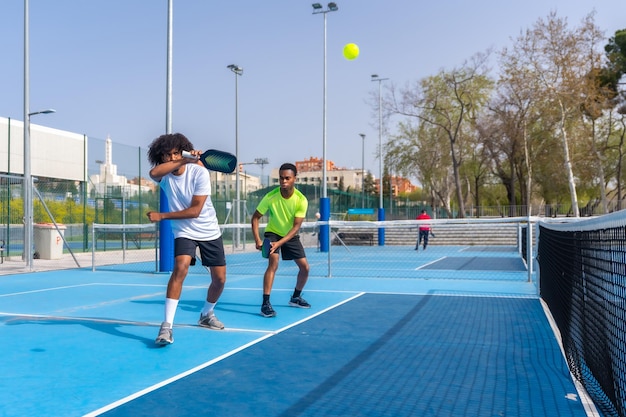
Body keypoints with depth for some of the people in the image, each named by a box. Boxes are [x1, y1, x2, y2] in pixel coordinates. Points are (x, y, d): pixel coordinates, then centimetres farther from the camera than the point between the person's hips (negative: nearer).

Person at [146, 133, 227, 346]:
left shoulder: (199, 172, -18)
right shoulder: (164, 175, -11)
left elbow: (195, 211, -21)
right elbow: (153, 173, -38)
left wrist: (162, 216, -20)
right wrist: (184, 160, -38)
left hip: (210, 231, 1)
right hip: (184, 232, -1)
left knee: (220, 278, 5)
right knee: (180, 268, -27)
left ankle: (207, 314, 33)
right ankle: (166, 326, -25)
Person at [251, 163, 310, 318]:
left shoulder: (301, 200, -22)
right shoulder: (270, 197, -24)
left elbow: (296, 226, -24)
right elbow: (255, 217, -14)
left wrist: (279, 243, -35)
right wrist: (258, 240, -25)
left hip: (291, 236, 3)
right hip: (272, 233, -3)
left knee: (305, 267, 2)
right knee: (273, 263, -25)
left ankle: (296, 298, 27)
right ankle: (265, 304, -22)